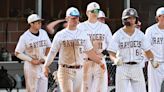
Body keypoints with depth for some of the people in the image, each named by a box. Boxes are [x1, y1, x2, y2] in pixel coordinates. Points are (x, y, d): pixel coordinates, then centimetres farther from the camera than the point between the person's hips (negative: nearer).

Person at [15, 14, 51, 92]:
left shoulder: (43, 33, 4)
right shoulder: (25, 37, -13)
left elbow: (48, 46, 17)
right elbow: (17, 53, -10)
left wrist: (45, 58, 1)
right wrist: (32, 60, -16)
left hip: (43, 65, 5)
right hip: (31, 66, -5)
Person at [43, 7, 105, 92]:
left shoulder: (83, 35, 9)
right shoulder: (60, 35, -1)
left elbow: (89, 52, 15)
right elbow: (52, 52, 1)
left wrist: (99, 62, 10)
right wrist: (46, 66, -4)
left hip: (79, 70, 4)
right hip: (65, 70, -4)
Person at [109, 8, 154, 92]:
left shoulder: (140, 34, 6)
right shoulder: (117, 35, -4)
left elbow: (147, 51, 8)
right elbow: (112, 54, -6)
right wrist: (115, 60, -28)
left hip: (137, 67, 3)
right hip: (122, 67, -3)